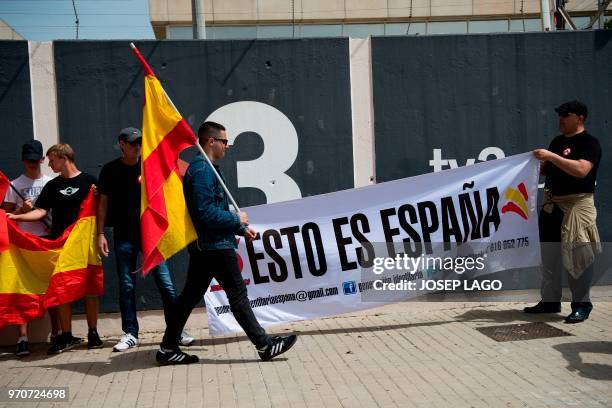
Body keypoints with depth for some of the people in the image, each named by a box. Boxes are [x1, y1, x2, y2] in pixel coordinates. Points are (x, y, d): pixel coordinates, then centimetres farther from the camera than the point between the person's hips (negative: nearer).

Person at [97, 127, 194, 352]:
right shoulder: (110, 170, 4)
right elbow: (103, 202, 7)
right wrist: (100, 234, 2)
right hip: (124, 236, 0)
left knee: (165, 282, -3)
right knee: (126, 285, 5)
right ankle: (130, 333, 15)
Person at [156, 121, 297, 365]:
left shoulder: (205, 168, 18)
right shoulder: (202, 171, -16)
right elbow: (205, 213, -24)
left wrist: (241, 229, 20)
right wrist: (236, 220, -12)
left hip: (203, 246, 10)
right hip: (215, 246, -10)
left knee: (190, 296, 12)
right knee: (238, 295, -3)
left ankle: (168, 348, 18)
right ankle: (265, 345, 5)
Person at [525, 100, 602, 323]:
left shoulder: (589, 142, -7)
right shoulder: (557, 141, 16)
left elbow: (581, 170, -23)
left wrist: (551, 156, -25)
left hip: (576, 205, -8)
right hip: (551, 204, 8)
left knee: (576, 257, -6)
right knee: (549, 255, 12)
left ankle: (581, 305, 3)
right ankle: (550, 301, 22)